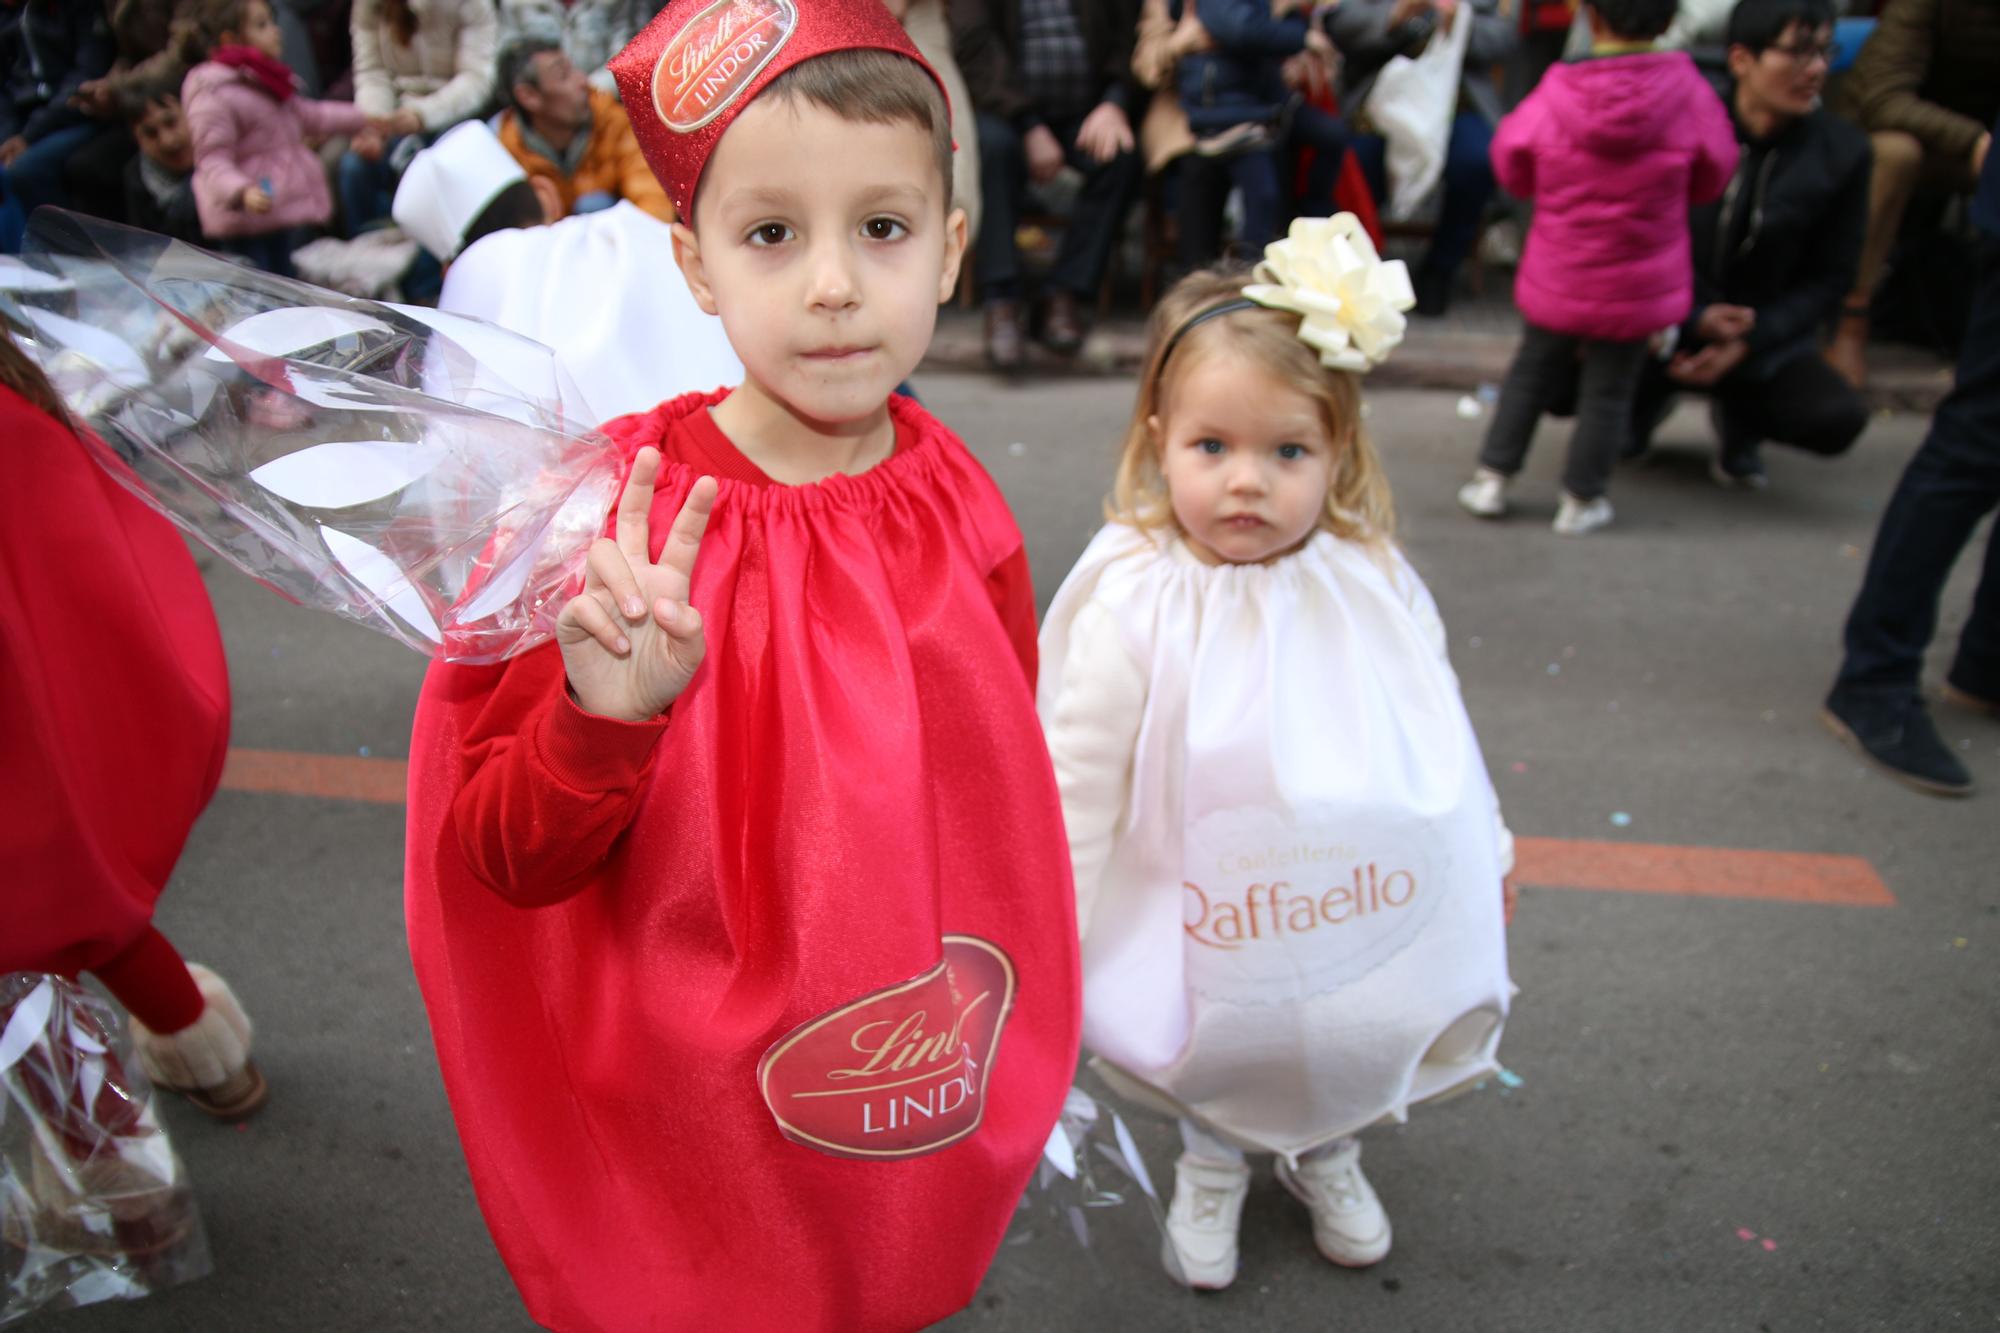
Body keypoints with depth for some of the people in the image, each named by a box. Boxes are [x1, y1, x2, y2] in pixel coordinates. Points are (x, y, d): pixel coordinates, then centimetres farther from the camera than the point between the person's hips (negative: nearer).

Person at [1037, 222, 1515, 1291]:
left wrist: (1484, 851, 15)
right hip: (1203, 933, -3)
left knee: (1345, 1055, 24)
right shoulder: (1130, 607, -24)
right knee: (1219, 1063, 20)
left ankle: (1322, 1153, 56)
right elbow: (1076, 780, -17)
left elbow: (1439, 730, 4)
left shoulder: (1373, 586, -12)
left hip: (1363, 915, 3)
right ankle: (1211, 1165, 52)